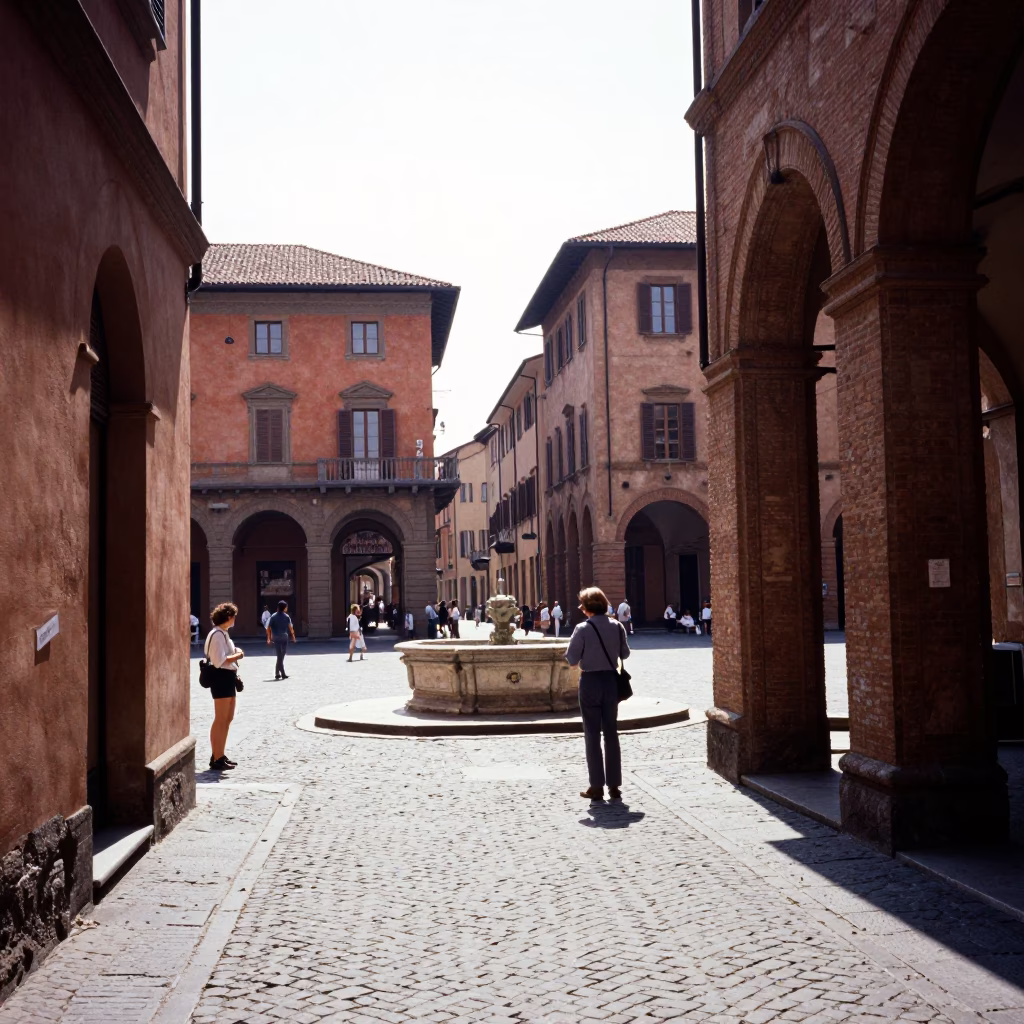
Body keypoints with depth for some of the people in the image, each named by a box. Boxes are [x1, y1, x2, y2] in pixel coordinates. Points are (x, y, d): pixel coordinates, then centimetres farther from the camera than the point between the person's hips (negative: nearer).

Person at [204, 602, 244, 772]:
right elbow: (219, 661, -23)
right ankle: (216, 760, -3)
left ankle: (220, 755, 25)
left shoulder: (223, 633, 17)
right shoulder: (217, 634, -16)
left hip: (228, 678, 11)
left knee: (227, 719, 17)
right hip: (221, 679, -11)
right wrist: (237, 656, -13)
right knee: (220, 720, -7)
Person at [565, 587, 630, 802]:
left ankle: (597, 786, 5)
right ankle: (614, 785, 13)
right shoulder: (617, 626, 0)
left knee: (592, 735, 4)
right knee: (611, 734, 11)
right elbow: (625, 654, 8)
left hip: (590, 681, -4)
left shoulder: (583, 629, -14)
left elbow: (572, 659, -11)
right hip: (611, 680, 4)